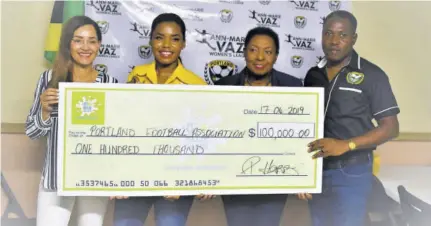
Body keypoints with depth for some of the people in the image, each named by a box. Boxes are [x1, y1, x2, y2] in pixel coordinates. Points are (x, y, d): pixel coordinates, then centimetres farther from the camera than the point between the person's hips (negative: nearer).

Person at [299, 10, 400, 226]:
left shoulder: (371, 75, -6)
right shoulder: (312, 75, 8)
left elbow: (390, 127, -9)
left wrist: (345, 145, -21)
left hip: (351, 173, -4)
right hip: (315, 170, 5)